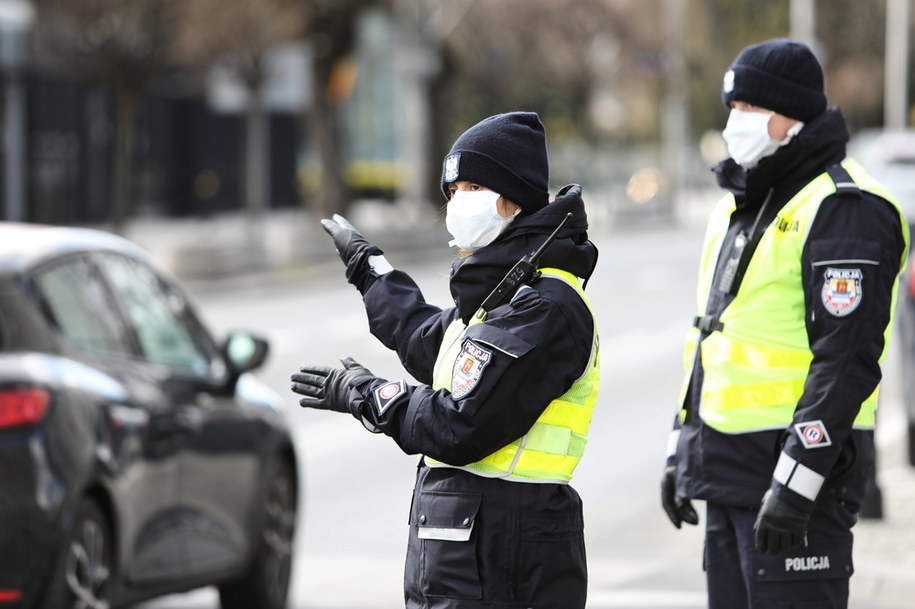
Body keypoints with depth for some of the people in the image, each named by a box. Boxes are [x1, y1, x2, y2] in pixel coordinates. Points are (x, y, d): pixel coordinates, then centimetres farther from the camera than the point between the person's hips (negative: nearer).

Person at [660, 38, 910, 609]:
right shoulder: (738, 208, 18)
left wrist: (796, 482, -25)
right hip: (728, 472, 10)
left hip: (801, 471, -10)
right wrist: (681, 452, 22)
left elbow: (847, 358, -21)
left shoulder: (844, 209, -13)